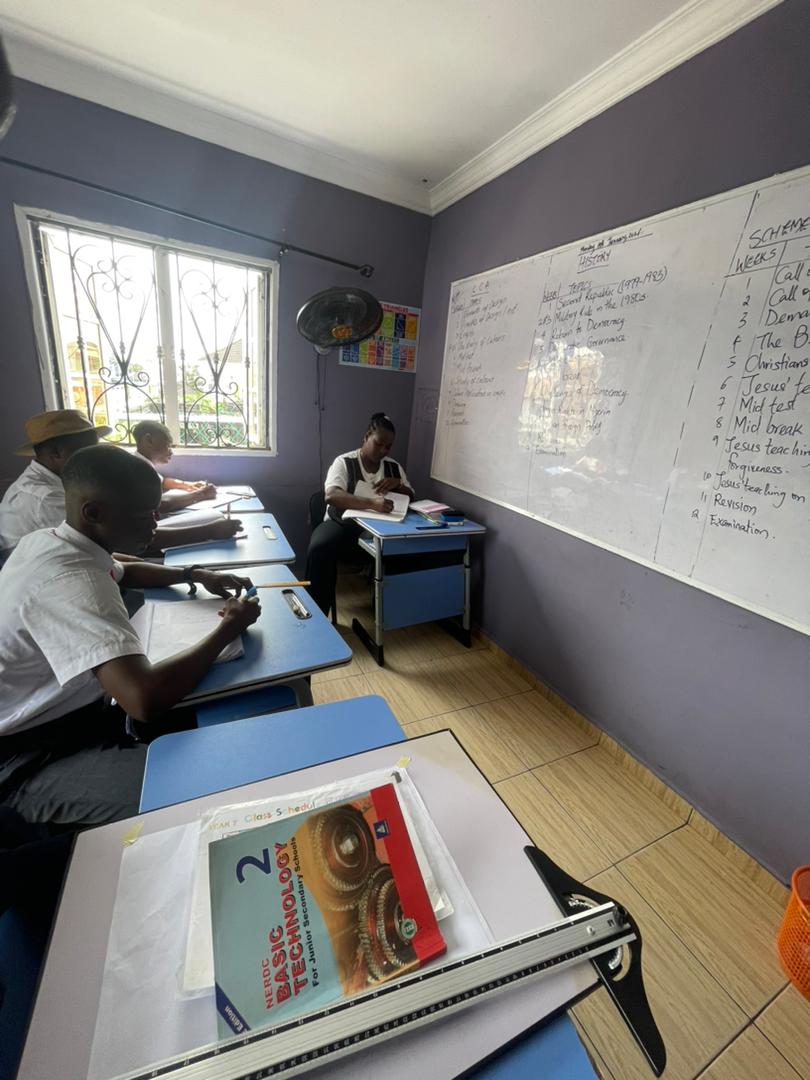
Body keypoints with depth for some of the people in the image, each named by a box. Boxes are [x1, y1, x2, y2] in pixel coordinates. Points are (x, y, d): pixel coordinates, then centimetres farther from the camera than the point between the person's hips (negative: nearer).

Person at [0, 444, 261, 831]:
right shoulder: (67, 581, -33)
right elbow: (145, 699, -44)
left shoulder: (52, 542, 0)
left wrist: (195, 574, 3)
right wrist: (228, 628, -27)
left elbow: (125, 572, 22)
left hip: (64, 711, 9)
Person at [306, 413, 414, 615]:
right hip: (342, 524, -3)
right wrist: (372, 503, -39)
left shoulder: (394, 467, 10)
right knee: (319, 548, -34)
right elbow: (331, 495, -24)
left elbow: (411, 499, 14)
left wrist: (398, 483, -8)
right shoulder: (344, 462, -6)